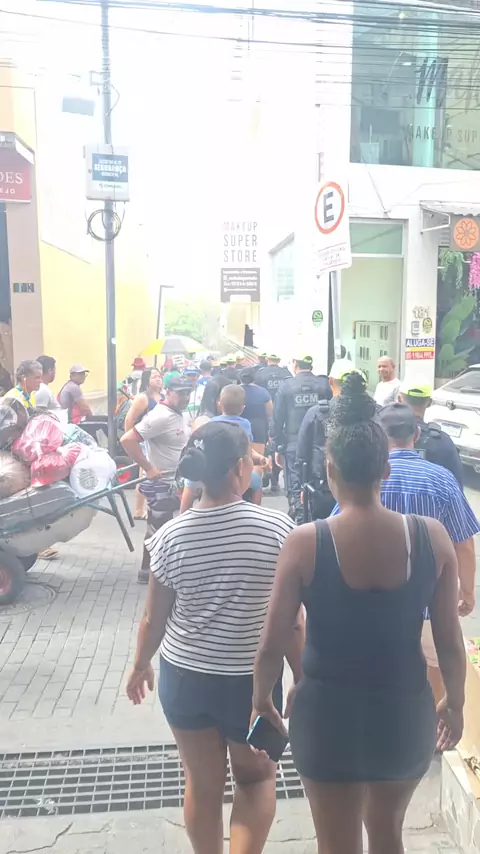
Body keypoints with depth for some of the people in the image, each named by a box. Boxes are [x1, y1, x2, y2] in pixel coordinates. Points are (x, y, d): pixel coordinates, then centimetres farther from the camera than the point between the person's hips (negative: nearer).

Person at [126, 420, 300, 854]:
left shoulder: (171, 537, -13)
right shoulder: (277, 529, -18)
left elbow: (154, 620, -4)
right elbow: (291, 622, -13)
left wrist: (140, 665, 15)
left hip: (184, 676, 2)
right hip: (252, 679, -1)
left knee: (202, 783, 22)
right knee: (257, 778, 24)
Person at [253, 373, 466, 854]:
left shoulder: (305, 543, -19)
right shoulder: (432, 537, -14)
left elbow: (272, 644, -12)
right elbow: (450, 641, -5)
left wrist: (261, 698, 7)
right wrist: (455, 703, 13)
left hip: (328, 713, -2)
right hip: (406, 711, 3)